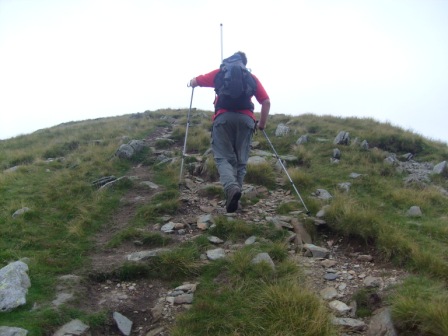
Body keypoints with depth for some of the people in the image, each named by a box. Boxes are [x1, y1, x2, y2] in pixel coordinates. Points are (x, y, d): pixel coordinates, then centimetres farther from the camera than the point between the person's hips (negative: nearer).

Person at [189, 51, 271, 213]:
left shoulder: (220, 73, 22)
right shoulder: (252, 78, 23)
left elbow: (194, 82, 26)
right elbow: (266, 102, 14)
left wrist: (191, 83, 50)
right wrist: (262, 124, 24)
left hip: (224, 117, -1)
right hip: (246, 119, 1)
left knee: (224, 157, -3)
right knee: (240, 161, 9)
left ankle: (232, 188, -29)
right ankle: (234, 194, 6)